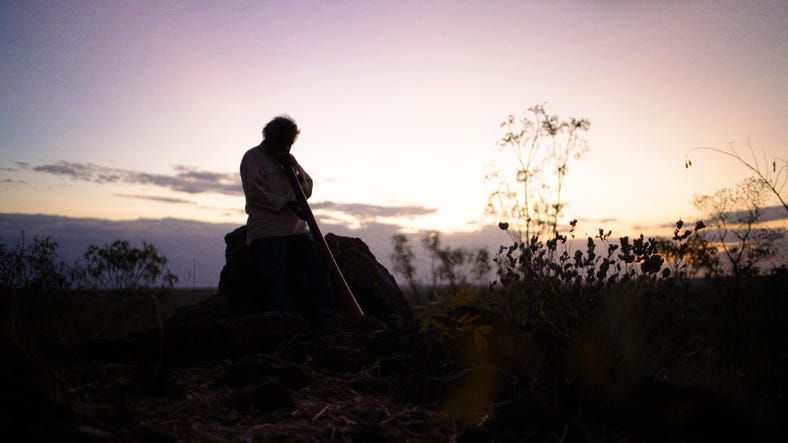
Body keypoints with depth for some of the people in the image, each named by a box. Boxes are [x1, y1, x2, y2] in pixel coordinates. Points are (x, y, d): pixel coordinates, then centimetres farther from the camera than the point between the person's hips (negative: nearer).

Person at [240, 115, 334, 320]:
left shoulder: (289, 159, 24)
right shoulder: (253, 157, 4)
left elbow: (307, 191, 20)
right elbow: (254, 193, -9)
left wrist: (295, 169, 1)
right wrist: (287, 204, -13)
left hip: (297, 228, 6)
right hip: (267, 231, -6)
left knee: (317, 264, -6)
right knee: (277, 276, -12)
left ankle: (325, 318, -3)